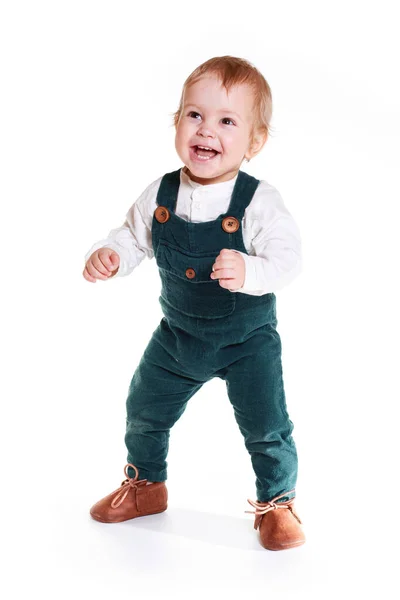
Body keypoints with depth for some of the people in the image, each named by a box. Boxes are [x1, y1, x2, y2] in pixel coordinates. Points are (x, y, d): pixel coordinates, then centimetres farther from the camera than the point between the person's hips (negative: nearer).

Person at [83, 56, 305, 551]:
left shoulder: (259, 202, -21)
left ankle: (276, 501, 24)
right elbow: (133, 239, 5)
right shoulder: (159, 195, -9)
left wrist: (249, 272, -43)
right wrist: (107, 254, -16)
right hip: (178, 334, 4)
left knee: (267, 426, -4)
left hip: (248, 338, -4)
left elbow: (287, 258, -24)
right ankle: (145, 484, 43)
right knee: (144, 410, 16)